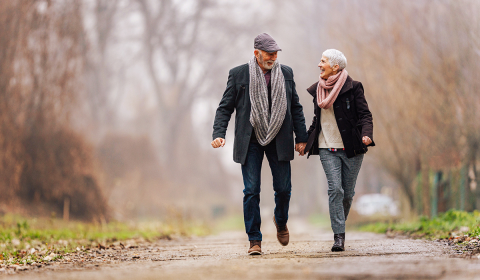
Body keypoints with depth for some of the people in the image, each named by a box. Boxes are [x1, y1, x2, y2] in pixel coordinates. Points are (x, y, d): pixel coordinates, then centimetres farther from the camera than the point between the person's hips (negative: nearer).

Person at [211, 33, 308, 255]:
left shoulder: (286, 74, 7)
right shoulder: (238, 74, -1)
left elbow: (296, 107, 12)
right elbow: (225, 107, 1)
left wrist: (301, 137, 7)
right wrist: (219, 134, -13)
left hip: (278, 141, 2)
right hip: (250, 141, -2)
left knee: (283, 188, 3)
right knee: (251, 191, -4)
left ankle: (281, 221, 34)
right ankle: (254, 240, 4)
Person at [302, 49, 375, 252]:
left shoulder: (352, 88, -3)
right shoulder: (318, 90, 11)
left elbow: (365, 115, -5)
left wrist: (366, 135, -23)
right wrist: (305, 140, 19)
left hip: (351, 147, -2)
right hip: (327, 148, 2)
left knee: (347, 192, 4)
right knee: (335, 189, -13)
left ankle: (339, 226, 27)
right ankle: (339, 237, -13)